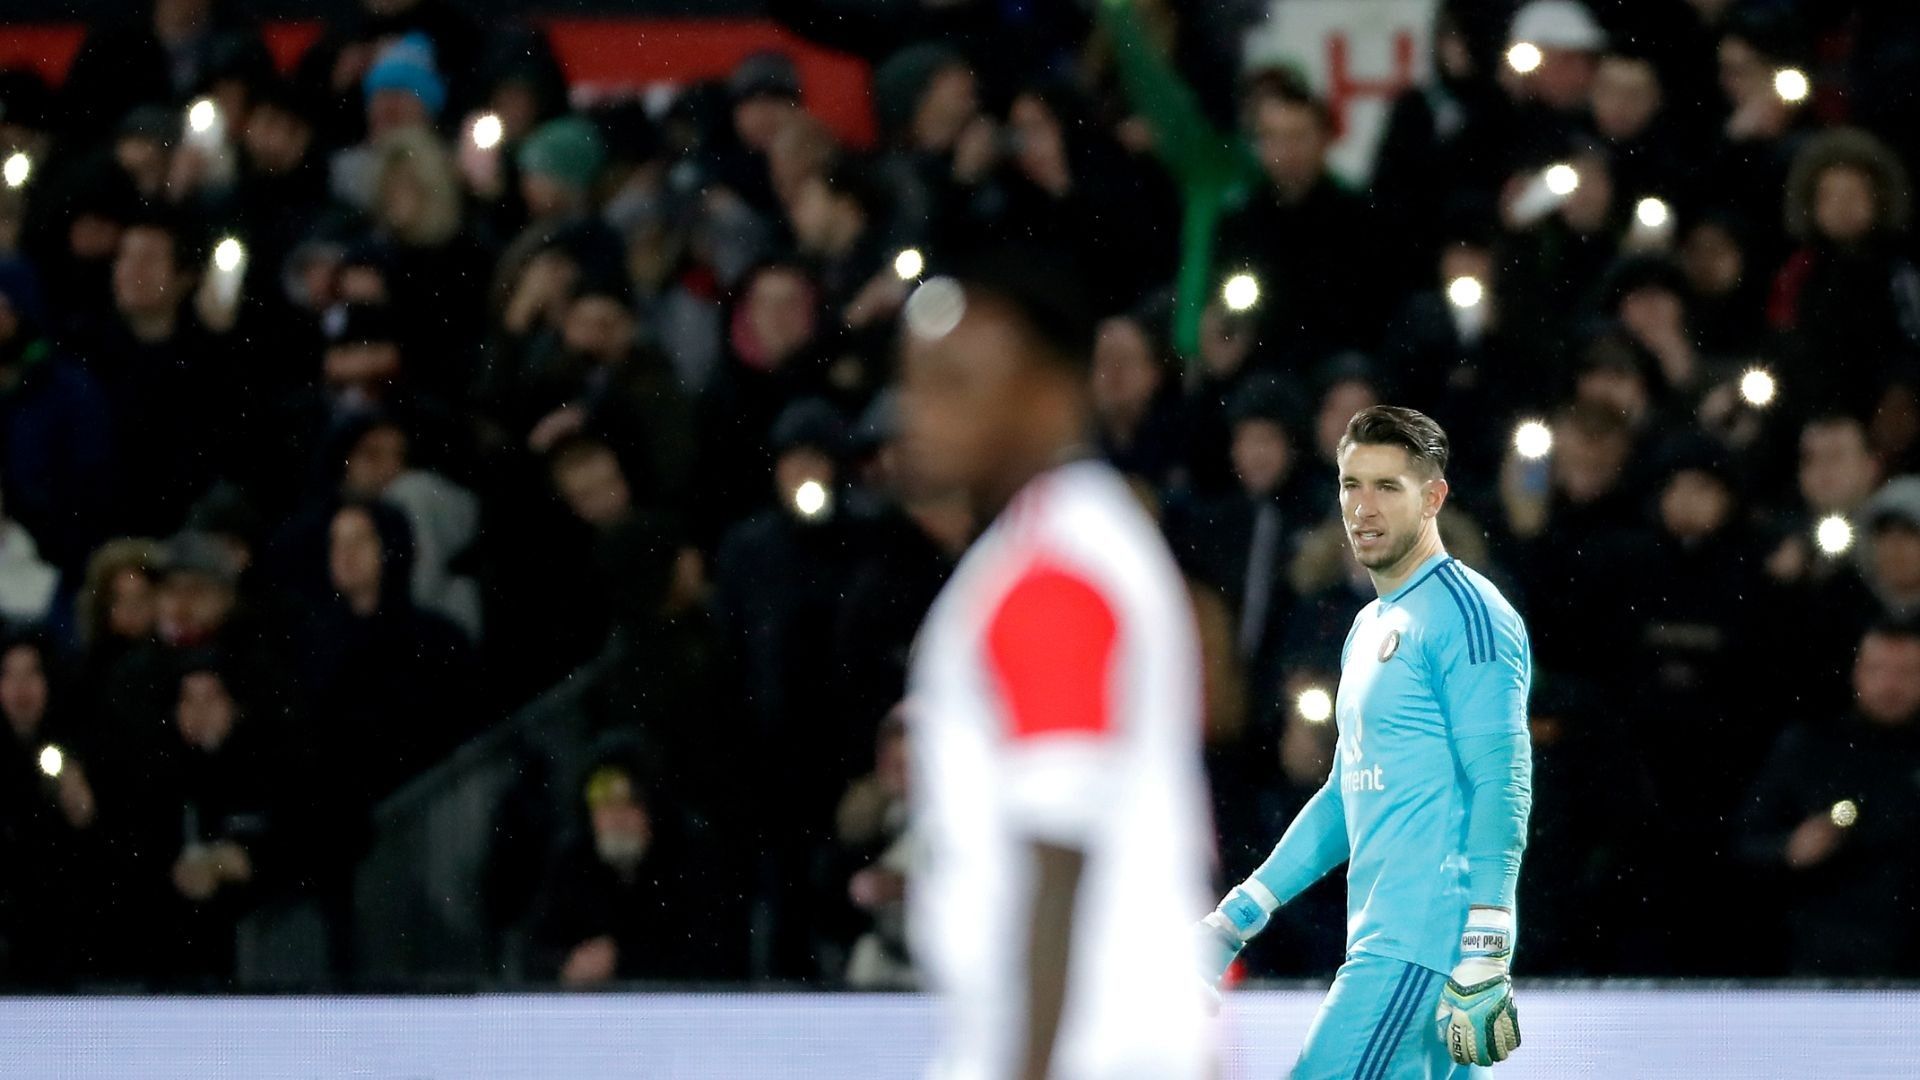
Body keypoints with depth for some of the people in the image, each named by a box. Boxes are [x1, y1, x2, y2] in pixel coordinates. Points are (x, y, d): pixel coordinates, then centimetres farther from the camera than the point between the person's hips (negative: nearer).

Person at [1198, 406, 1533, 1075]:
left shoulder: (1465, 613, -8)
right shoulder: (1370, 627, 21)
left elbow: (1501, 788, -15)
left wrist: (1483, 959, -22)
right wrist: (1238, 917, 23)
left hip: (1422, 944, -9)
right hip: (1381, 940, 9)